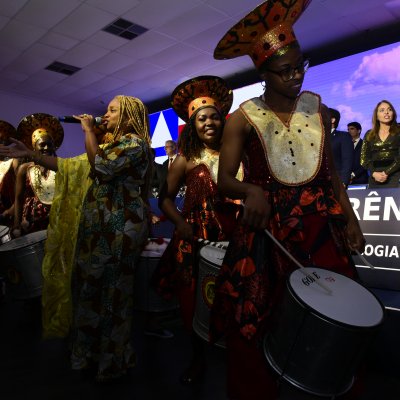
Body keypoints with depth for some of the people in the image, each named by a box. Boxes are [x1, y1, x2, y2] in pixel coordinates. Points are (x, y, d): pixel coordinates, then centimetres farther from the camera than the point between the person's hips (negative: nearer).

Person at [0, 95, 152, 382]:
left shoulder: (134, 144, -8)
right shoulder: (110, 146, 19)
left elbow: (100, 168, -22)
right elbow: (69, 166, 15)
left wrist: (89, 131, -10)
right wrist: (31, 154, 7)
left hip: (118, 231, -9)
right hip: (98, 230, 9)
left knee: (111, 296, 3)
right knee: (90, 291, 16)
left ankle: (112, 361, 22)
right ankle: (92, 354, 34)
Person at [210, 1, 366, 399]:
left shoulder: (317, 109, 6)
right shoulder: (243, 119, -5)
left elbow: (330, 170, 12)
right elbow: (225, 181, -7)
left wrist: (349, 217, 6)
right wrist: (251, 192, -28)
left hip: (322, 228, 3)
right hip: (267, 232, -3)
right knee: (253, 324, 1)